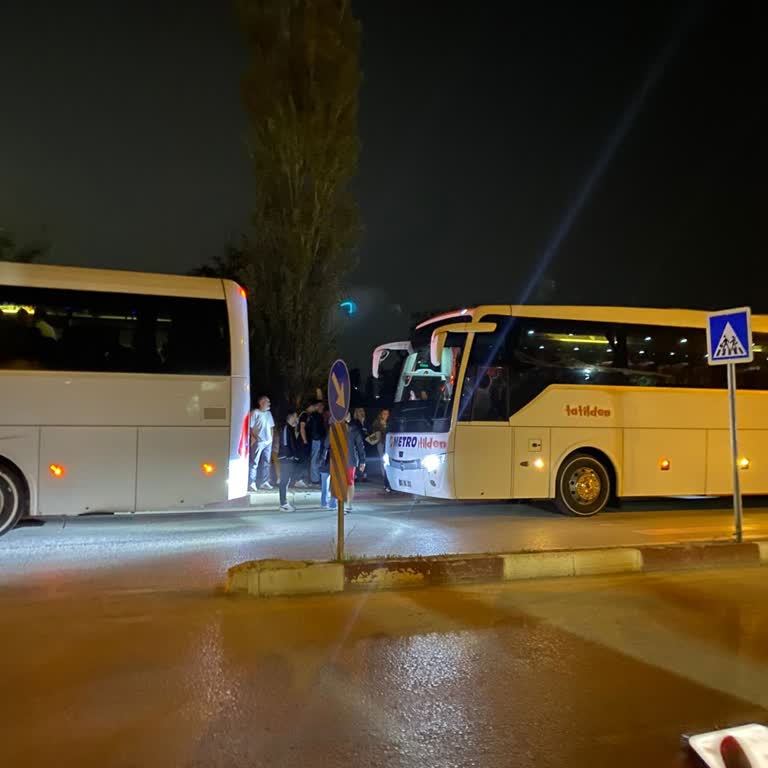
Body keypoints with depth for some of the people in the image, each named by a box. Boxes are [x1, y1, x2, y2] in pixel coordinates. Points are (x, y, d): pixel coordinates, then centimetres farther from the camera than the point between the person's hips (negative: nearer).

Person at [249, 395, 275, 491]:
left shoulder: (268, 413, 15)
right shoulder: (255, 412, -6)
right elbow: (250, 427, -10)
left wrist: (271, 438, 11)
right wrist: (254, 437, -16)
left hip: (268, 442, 7)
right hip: (258, 442, -7)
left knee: (266, 463, 9)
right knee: (254, 462, -6)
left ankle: (264, 482, 16)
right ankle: (252, 483, -5)